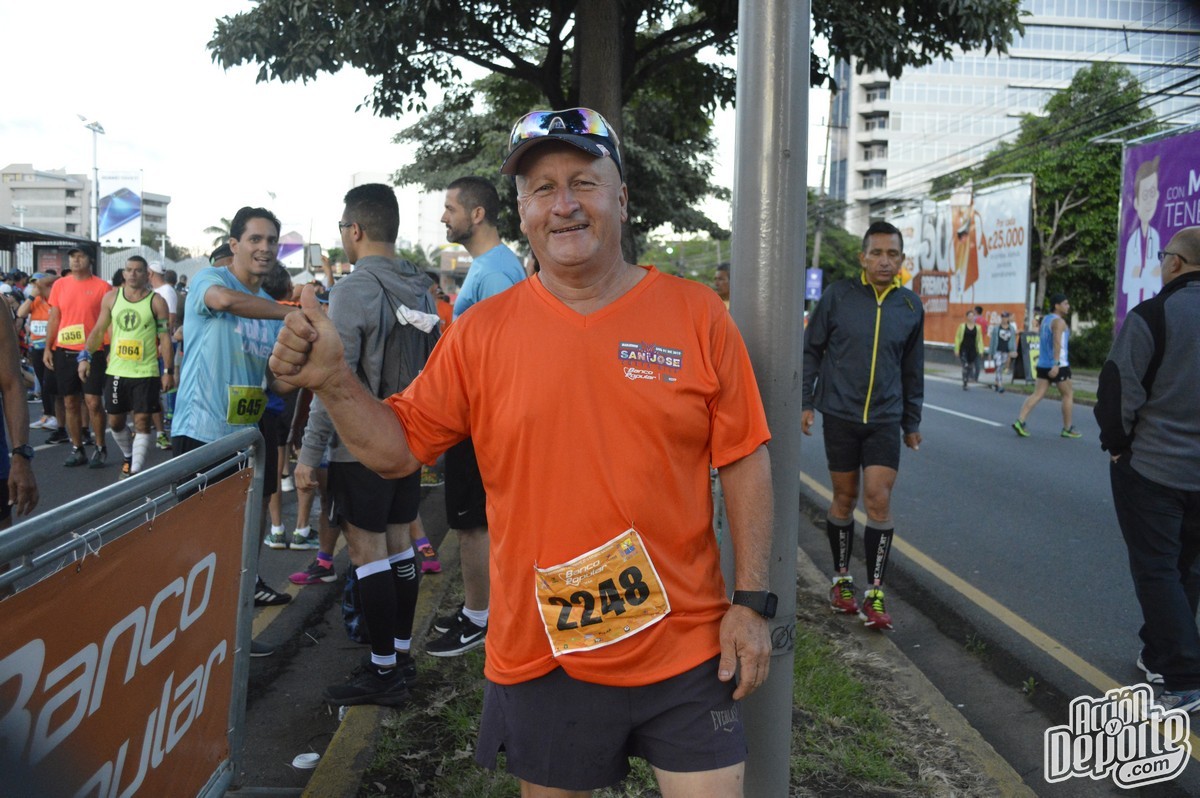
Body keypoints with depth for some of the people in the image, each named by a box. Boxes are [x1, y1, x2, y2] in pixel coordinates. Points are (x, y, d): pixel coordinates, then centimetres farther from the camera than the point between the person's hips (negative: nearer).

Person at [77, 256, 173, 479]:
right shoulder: (111, 297, 6)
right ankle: (128, 457, 35)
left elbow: (165, 338, -3)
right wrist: (85, 356, -1)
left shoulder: (156, 302, -3)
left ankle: (135, 470, 0)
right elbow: (99, 330, 10)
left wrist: (168, 371, -7)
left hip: (146, 372, -4)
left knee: (142, 421, -5)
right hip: (116, 371, 4)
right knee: (115, 421, 12)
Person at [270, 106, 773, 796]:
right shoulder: (482, 332, -2)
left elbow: (744, 461, -2)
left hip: (685, 648, 0)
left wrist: (752, 600, -5)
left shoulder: (696, 313, -4)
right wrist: (333, 380, -14)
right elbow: (399, 448, 3)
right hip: (540, 654, 1)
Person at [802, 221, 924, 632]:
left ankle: (874, 593, 4)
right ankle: (842, 580, 25)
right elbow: (811, 350, 3)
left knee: (879, 500, -5)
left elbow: (913, 369, 13)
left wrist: (912, 422, 15)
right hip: (840, 415, -1)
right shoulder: (838, 296, -3)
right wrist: (805, 401, -2)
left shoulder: (911, 306, 5)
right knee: (844, 498, 8)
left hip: (885, 420, 1)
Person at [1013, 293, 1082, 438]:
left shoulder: (1045, 319, 14)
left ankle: (1020, 421, -12)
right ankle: (1067, 429, 13)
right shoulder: (1059, 321, -13)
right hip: (1058, 365, -8)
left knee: (1037, 395, 2)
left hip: (1043, 364, 8)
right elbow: (1057, 343, -24)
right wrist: (1056, 364, -31)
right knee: (1068, 395, 7)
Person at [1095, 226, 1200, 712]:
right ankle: (1161, 656, 28)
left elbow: (1118, 392, -17)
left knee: (1157, 571, 0)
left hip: (1151, 468, -6)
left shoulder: (1152, 316, -14)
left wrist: (1117, 444, -2)